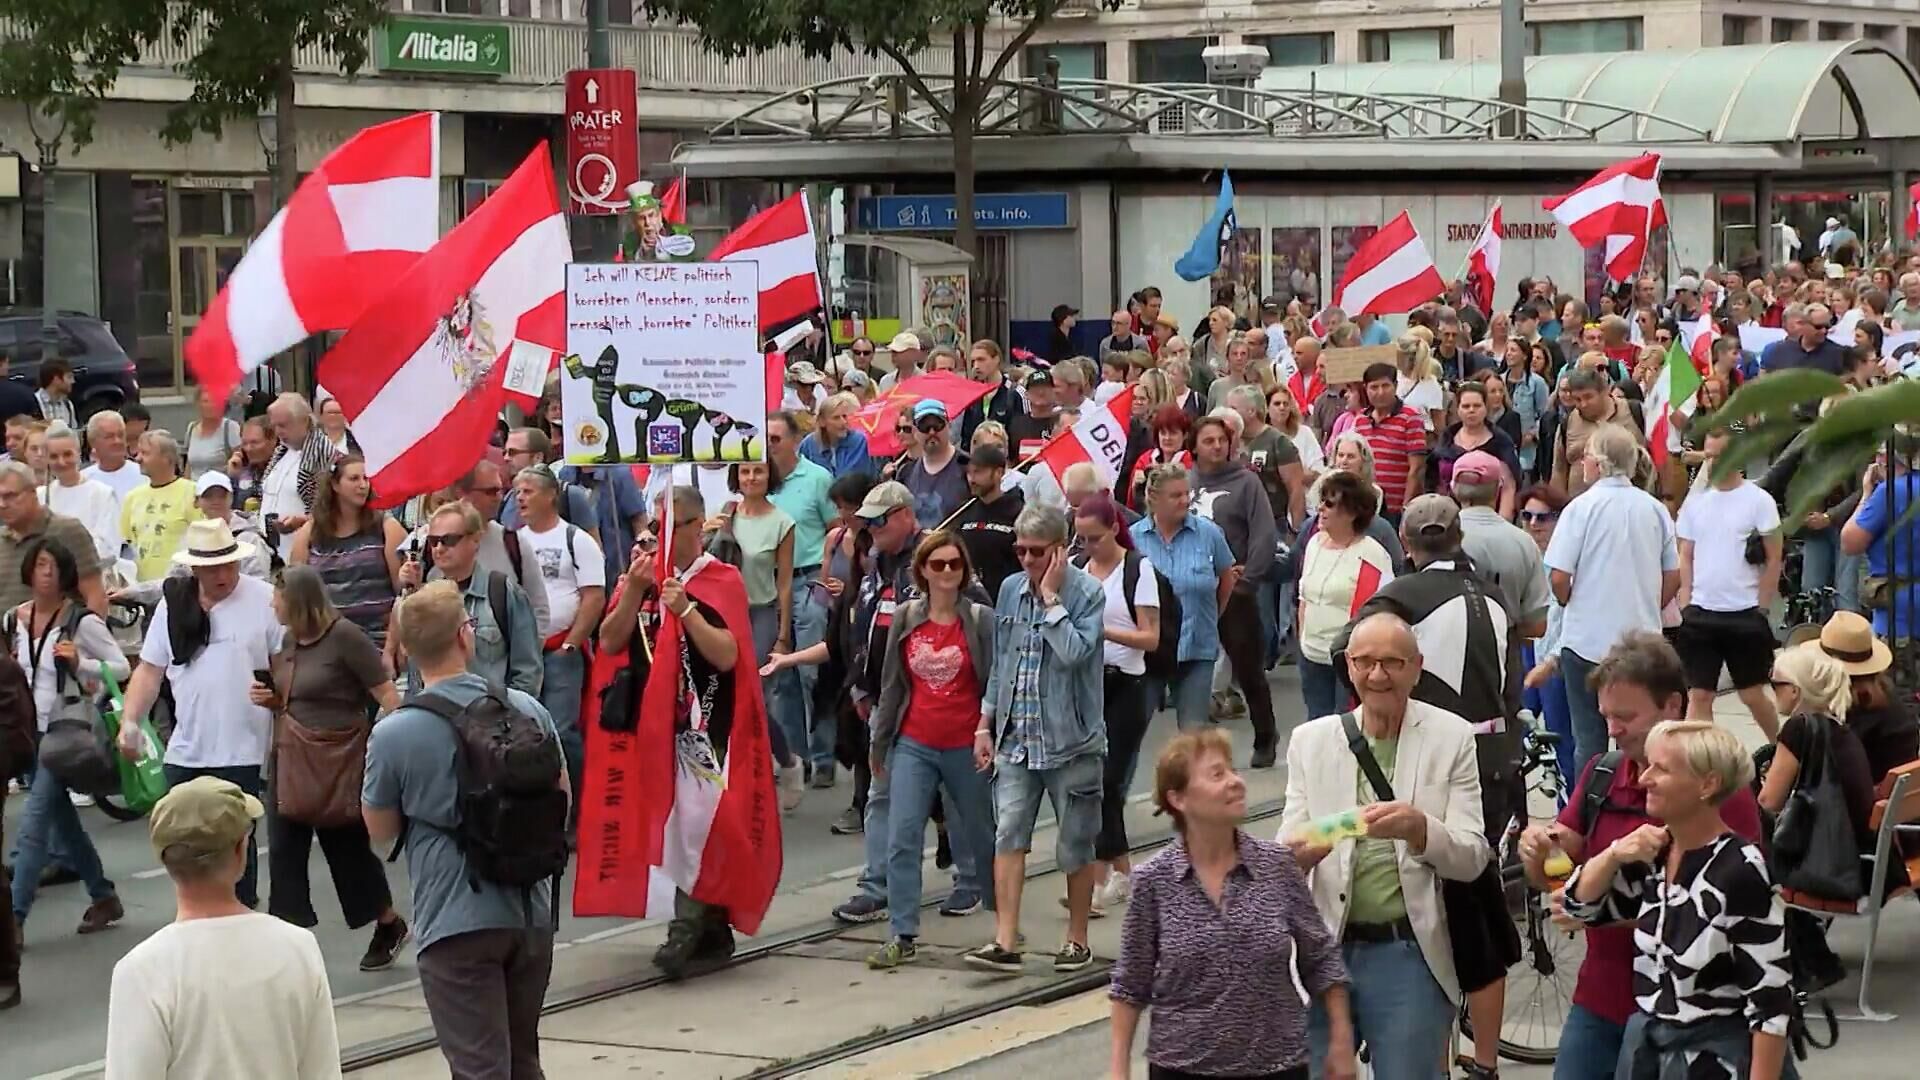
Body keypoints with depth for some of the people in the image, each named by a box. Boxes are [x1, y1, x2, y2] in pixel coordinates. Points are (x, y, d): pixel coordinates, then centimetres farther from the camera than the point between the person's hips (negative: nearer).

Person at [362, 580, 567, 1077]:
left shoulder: (391, 735, -13)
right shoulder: (527, 710, -1)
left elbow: (379, 828, 2)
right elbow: (562, 794, 14)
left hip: (457, 925, -4)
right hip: (531, 913, 4)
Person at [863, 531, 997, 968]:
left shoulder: (981, 620, -4)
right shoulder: (905, 617, 3)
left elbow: (994, 683, -2)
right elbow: (892, 682, 10)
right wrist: (880, 742, 12)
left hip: (965, 747, -2)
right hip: (914, 746, 2)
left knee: (980, 834, 13)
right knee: (902, 838, -7)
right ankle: (903, 937, -5)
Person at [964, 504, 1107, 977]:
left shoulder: (1087, 593, -9)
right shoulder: (1011, 590, 7)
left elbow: (1074, 653, -25)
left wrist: (1050, 597, -19)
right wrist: (985, 724, 14)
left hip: (1071, 741, -4)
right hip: (1016, 738, 4)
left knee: (1075, 846, 7)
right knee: (1008, 833, -8)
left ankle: (1076, 940, 21)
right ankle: (1005, 943, -10)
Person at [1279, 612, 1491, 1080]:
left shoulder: (1452, 739, 1)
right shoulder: (1310, 740, 7)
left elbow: (1472, 860, -2)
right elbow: (1287, 849, 4)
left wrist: (1418, 828, -23)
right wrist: (1297, 854, -21)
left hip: (1409, 957, -2)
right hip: (1325, 951, 2)